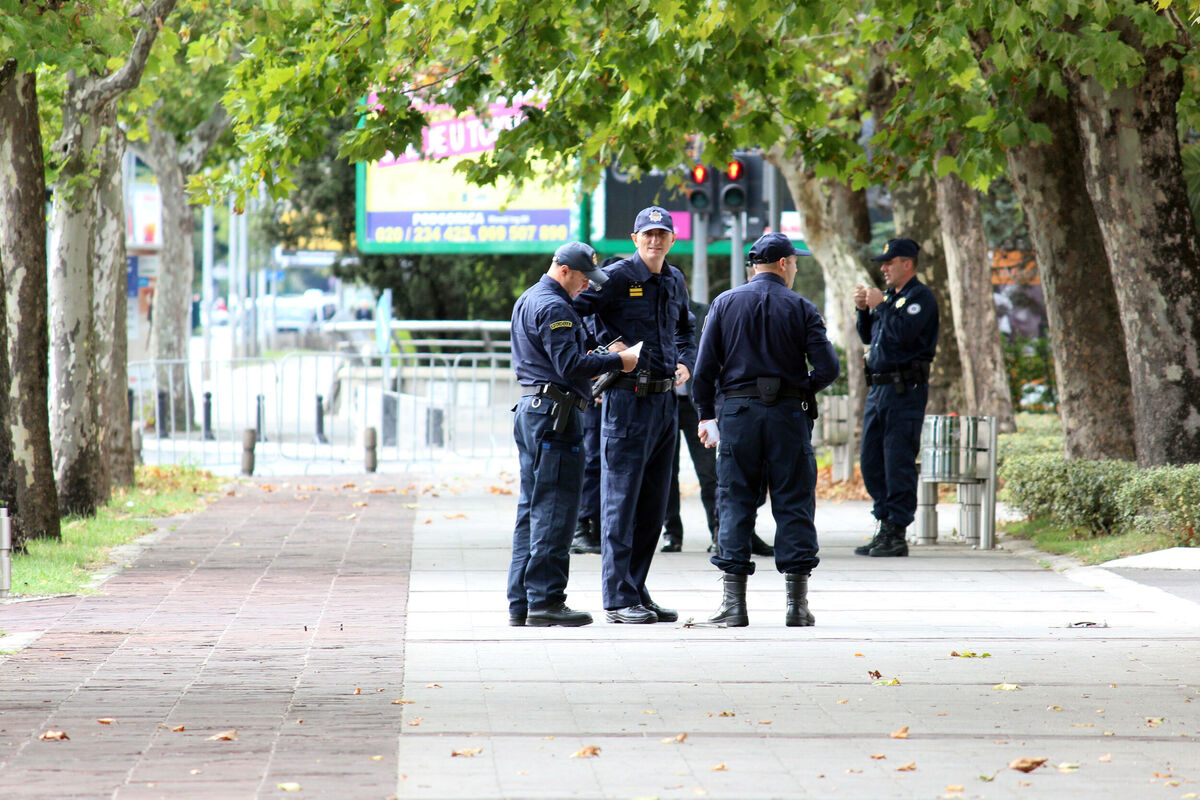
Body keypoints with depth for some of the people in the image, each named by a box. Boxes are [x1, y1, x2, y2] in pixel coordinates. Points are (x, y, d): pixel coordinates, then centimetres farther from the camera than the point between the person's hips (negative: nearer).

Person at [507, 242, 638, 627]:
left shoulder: (527, 301, 19)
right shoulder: (553, 307, -14)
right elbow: (571, 365, -20)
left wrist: (590, 357, 16)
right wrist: (617, 361, -12)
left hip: (530, 409, 11)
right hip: (556, 412, -11)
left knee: (532, 509, 11)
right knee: (554, 510, -8)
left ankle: (521, 602, 12)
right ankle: (545, 600, -9)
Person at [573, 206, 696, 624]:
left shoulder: (675, 282, 14)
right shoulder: (617, 277, -8)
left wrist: (685, 363, 10)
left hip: (665, 399, 7)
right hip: (628, 398, -7)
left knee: (653, 503, 10)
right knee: (621, 499, -6)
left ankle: (637, 591, 17)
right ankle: (618, 598, -4)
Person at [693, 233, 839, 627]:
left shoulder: (725, 303, 4)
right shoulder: (801, 309, -1)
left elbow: (705, 368, 0)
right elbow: (828, 367, -8)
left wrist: (706, 415, 9)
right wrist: (803, 391, 11)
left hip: (737, 413, 1)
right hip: (788, 414, -1)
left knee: (735, 504, 4)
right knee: (793, 505, 4)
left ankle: (733, 602, 0)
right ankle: (797, 602, 2)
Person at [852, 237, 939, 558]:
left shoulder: (920, 297, -7)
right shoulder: (891, 296, 20)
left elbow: (903, 332, -21)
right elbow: (868, 336, 24)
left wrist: (880, 305, -11)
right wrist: (864, 310, 8)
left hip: (905, 389, -9)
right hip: (878, 387, 9)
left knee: (898, 462, -8)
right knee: (871, 461, 10)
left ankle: (897, 534, -6)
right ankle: (884, 525, 17)